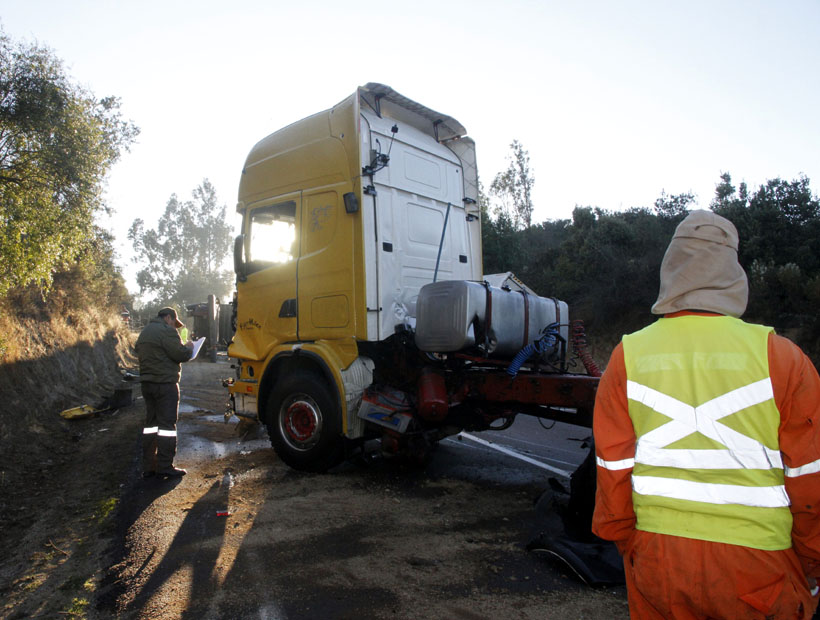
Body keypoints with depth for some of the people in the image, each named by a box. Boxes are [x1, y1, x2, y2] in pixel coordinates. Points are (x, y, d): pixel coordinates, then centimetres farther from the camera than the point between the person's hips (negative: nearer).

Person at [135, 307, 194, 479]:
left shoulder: (145, 331, 20)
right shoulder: (166, 331, -11)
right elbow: (180, 354, -18)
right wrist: (189, 347, 4)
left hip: (147, 382, 9)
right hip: (165, 383, -9)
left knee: (151, 423, 13)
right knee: (167, 424, -4)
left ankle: (148, 466, 16)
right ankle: (165, 466, -2)